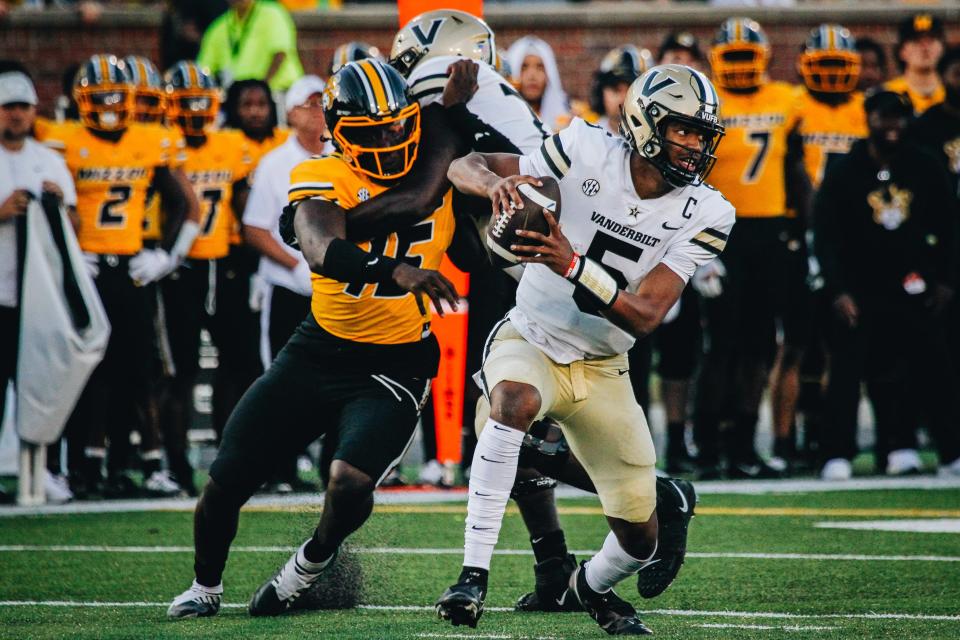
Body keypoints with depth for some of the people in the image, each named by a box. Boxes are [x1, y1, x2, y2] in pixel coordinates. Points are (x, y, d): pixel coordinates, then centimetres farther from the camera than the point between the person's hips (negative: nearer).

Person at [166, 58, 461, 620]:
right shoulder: (323, 179, -9)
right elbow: (323, 251, -29)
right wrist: (398, 272, -46)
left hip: (395, 366, -1)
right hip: (318, 354, 1)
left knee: (350, 483, -25)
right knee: (226, 483, 3)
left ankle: (315, 559, 11)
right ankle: (206, 587, 33)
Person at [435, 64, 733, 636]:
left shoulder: (704, 216, -11)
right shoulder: (589, 153, -16)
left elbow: (645, 316, -21)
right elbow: (464, 167, -13)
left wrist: (572, 265, -35)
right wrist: (495, 181, -37)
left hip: (602, 369, 3)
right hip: (530, 343, -3)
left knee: (641, 540, 6)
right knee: (517, 400, -40)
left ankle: (594, 586, 43)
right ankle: (474, 575, -37)